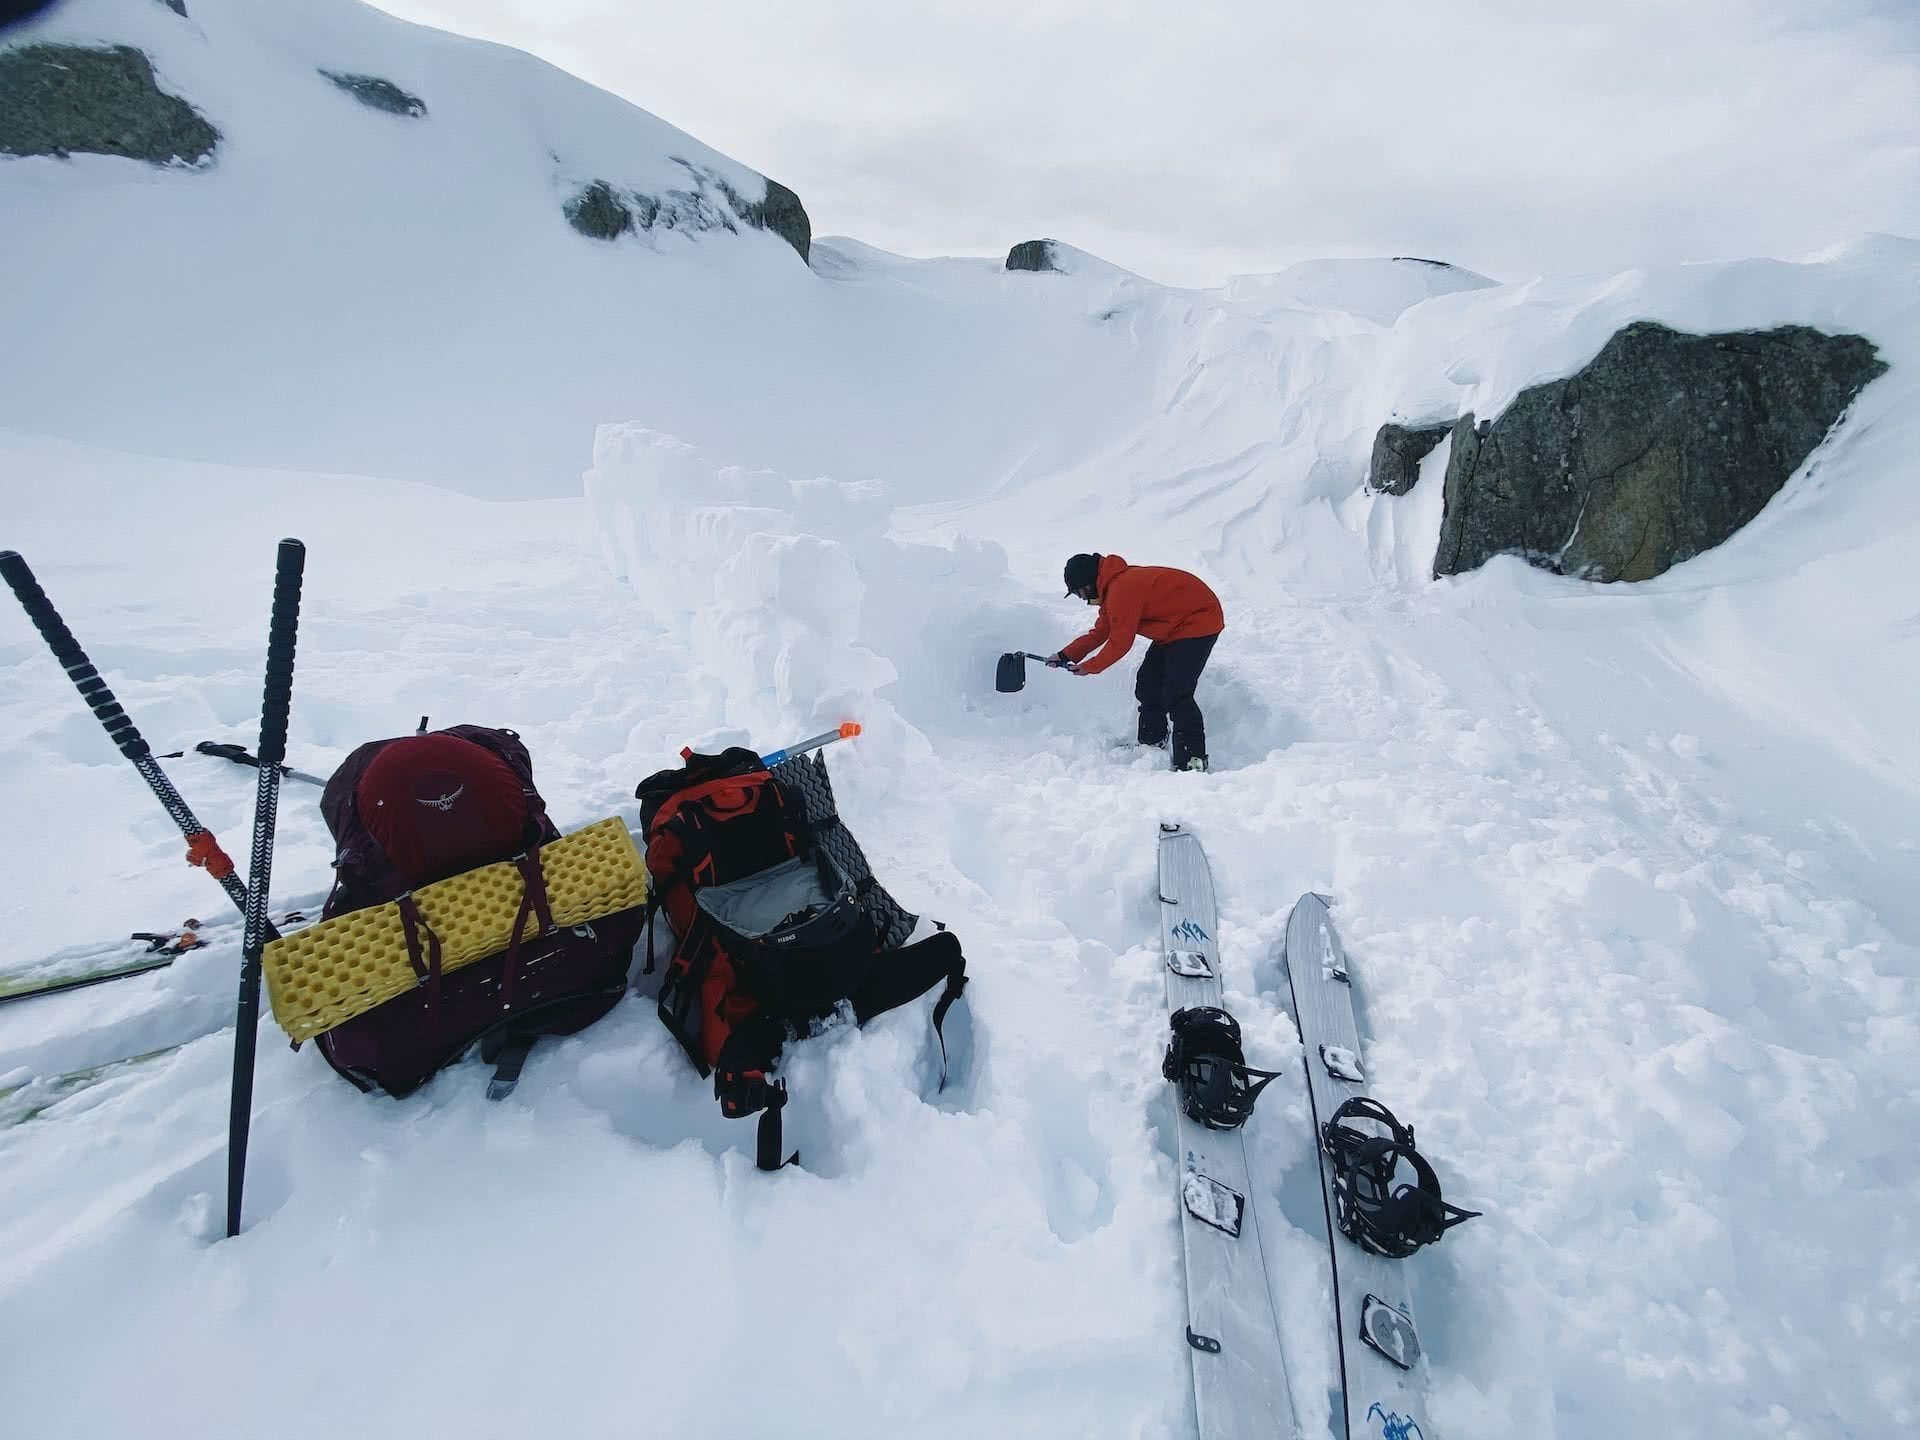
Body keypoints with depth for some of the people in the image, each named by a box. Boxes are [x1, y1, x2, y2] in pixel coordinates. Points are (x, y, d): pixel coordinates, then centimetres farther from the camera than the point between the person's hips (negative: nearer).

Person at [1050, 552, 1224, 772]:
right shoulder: (1113, 586, 6)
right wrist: (1066, 655, 10)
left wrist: (1089, 667, -5)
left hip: (1199, 620, -11)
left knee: (1175, 695, -17)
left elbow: (1120, 643, -20)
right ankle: (1152, 744, 27)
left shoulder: (1121, 590, -26)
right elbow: (1100, 632, 15)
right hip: (1175, 626, 11)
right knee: (1147, 686, 13)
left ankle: (1192, 760, -13)